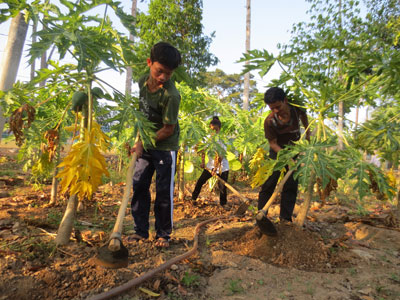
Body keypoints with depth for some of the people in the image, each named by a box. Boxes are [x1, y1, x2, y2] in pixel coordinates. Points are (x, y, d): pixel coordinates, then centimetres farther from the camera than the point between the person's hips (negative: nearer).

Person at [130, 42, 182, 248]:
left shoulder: (171, 95, -23)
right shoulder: (143, 82, -1)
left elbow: (168, 129, -18)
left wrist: (144, 143, -14)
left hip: (165, 148, -7)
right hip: (145, 145, 7)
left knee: (164, 192, 0)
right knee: (138, 187, 9)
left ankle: (163, 234, 18)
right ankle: (141, 230, 23)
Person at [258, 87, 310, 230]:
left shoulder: (296, 108, -17)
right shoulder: (269, 121, -27)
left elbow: (303, 116, 8)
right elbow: (272, 143, -22)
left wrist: (307, 133, 11)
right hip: (278, 151, -3)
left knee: (291, 185, 2)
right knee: (269, 183, -6)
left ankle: (285, 218, 10)